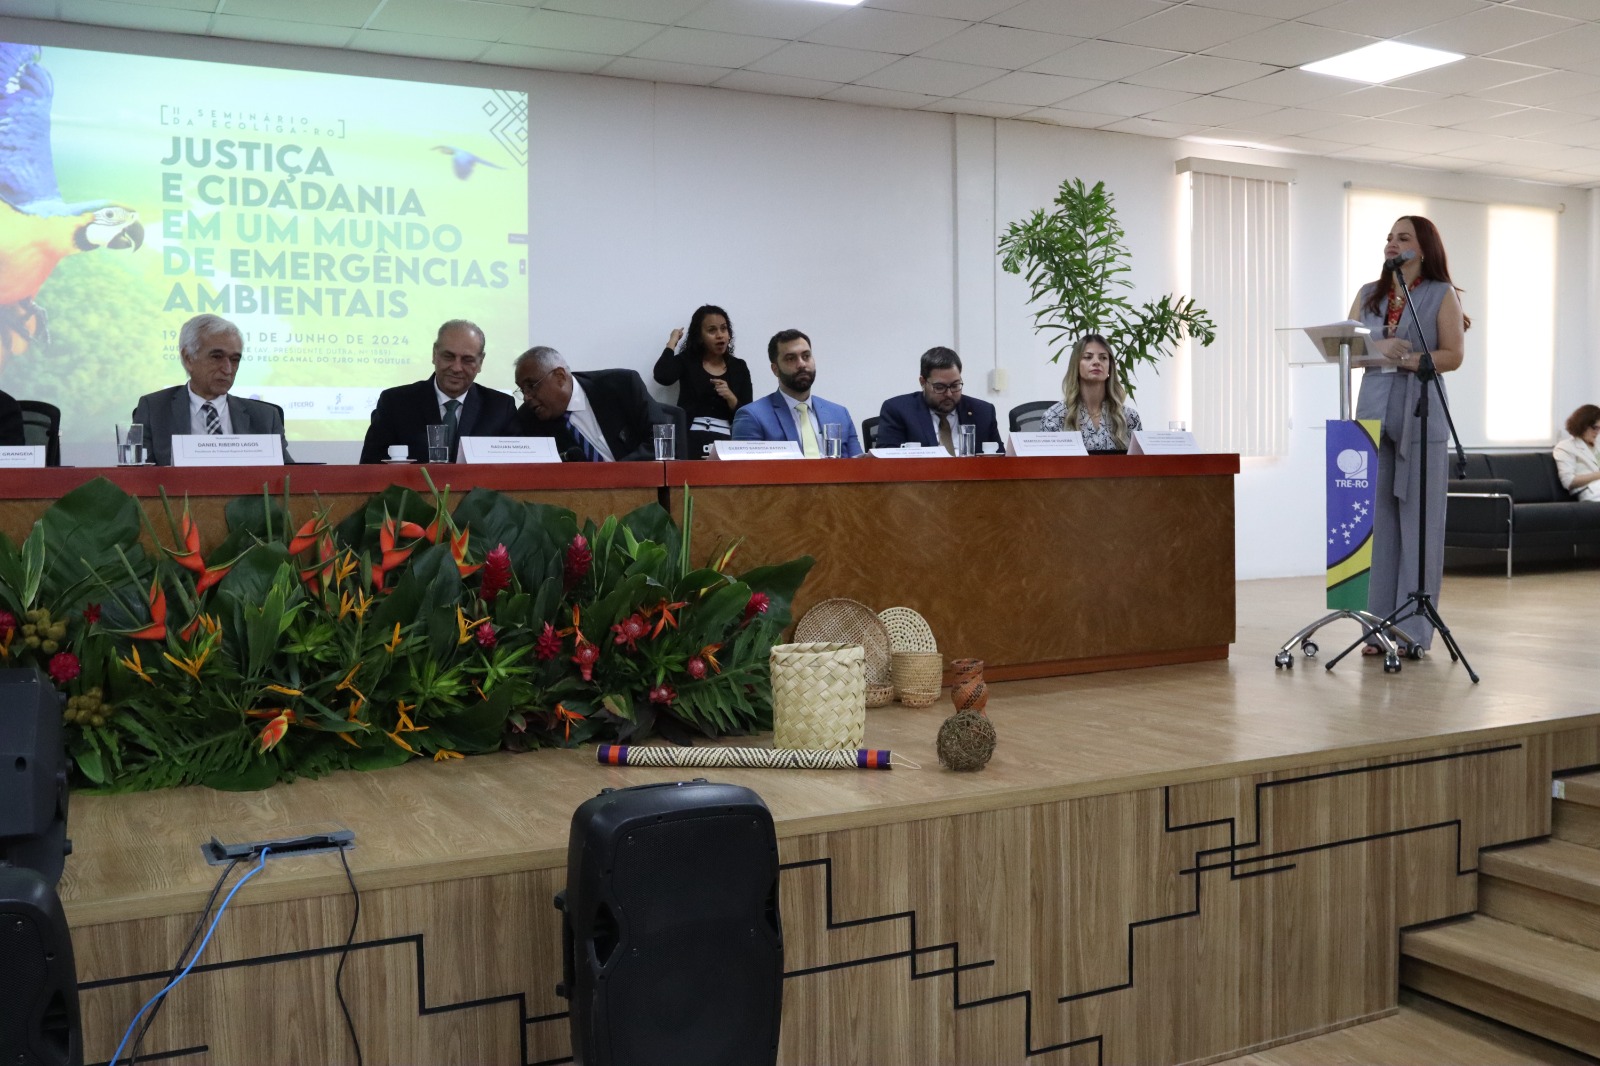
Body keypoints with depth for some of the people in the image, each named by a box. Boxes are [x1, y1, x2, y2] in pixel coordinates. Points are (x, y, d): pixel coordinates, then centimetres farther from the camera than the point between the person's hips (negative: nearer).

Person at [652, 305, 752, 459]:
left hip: (726, 442, 2)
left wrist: (730, 398, -10)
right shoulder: (686, 360, 11)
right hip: (692, 439, -1)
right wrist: (673, 342, 2)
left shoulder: (739, 367, 15)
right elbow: (662, 377, -11)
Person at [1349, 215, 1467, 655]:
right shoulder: (1368, 294, 17)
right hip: (1374, 413, 3)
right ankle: (1380, 625, 4)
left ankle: (1414, 630, -1)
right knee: (1377, 520, -1)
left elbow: (1453, 355, -2)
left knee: (1418, 522, -4)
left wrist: (1408, 360, -16)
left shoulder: (1441, 294, 6)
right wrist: (1377, 348, -9)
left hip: (1421, 418, -3)